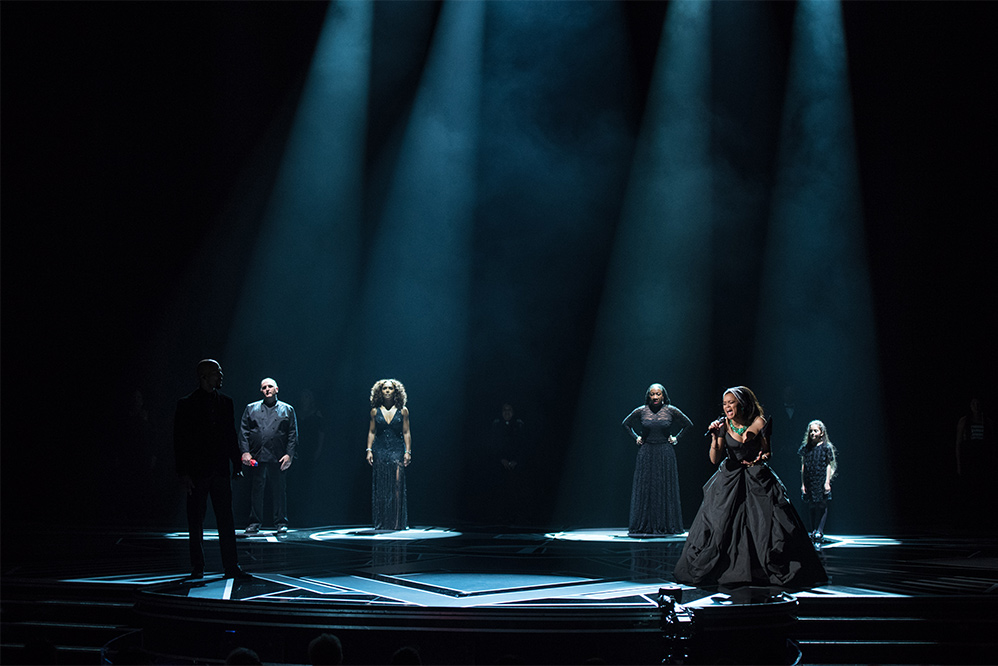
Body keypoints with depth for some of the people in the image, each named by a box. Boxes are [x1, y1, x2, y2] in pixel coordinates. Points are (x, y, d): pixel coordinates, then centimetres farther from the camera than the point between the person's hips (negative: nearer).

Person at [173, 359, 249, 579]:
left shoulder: (226, 402, 10)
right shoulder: (186, 405, -2)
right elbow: (179, 441, -4)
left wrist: (237, 466, 8)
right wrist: (183, 473, -10)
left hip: (221, 470, 3)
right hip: (197, 472, -3)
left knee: (226, 521, 2)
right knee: (196, 522, 4)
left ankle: (232, 567, 4)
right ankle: (197, 567, 12)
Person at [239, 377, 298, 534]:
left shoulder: (287, 410, 12)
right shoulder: (251, 409, 14)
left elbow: (293, 434, 8)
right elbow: (243, 432, 9)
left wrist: (289, 454, -3)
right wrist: (245, 452, -3)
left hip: (279, 458, 0)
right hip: (256, 457, 1)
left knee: (280, 490, 1)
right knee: (256, 490, 1)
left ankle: (281, 523, 9)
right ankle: (254, 523, 8)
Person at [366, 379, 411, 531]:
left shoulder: (402, 411, 5)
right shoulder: (375, 411, 8)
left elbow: (406, 433, 5)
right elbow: (371, 432, 10)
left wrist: (408, 451, -2)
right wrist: (369, 450, 2)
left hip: (397, 450, -1)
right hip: (379, 450, 1)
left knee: (397, 484, -11)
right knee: (380, 487, 0)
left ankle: (396, 522, -8)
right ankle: (381, 522, 6)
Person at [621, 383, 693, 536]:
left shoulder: (671, 411, -1)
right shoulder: (641, 411, 0)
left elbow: (688, 424, 12)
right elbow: (626, 424, 15)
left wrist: (676, 438, 5)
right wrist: (636, 438, 6)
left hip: (665, 454, 0)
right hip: (646, 453, 0)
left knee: (666, 488, 1)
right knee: (644, 488, 0)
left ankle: (665, 525, 7)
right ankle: (644, 525, 4)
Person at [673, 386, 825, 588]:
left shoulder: (758, 423, -8)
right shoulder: (723, 425, -5)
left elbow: (766, 452, 3)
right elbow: (715, 460, -9)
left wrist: (762, 457, -19)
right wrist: (715, 438, -22)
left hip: (757, 480, -1)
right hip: (729, 480, 1)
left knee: (769, 525, -7)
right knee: (717, 525, -4)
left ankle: (782, 573, 8)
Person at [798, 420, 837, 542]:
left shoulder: (826, 447, 1)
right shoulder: (806, 448, 8)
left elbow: (829, 465, 1)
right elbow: (803, 466, 9)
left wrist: (827, 482, -6)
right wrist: (802, 484, 6)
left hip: (821, 481, -2)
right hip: (809, 482, 3)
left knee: (822, 506, -5)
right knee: (811, 507, 4)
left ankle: (819, 531, -5)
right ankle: (813, 531, 10)